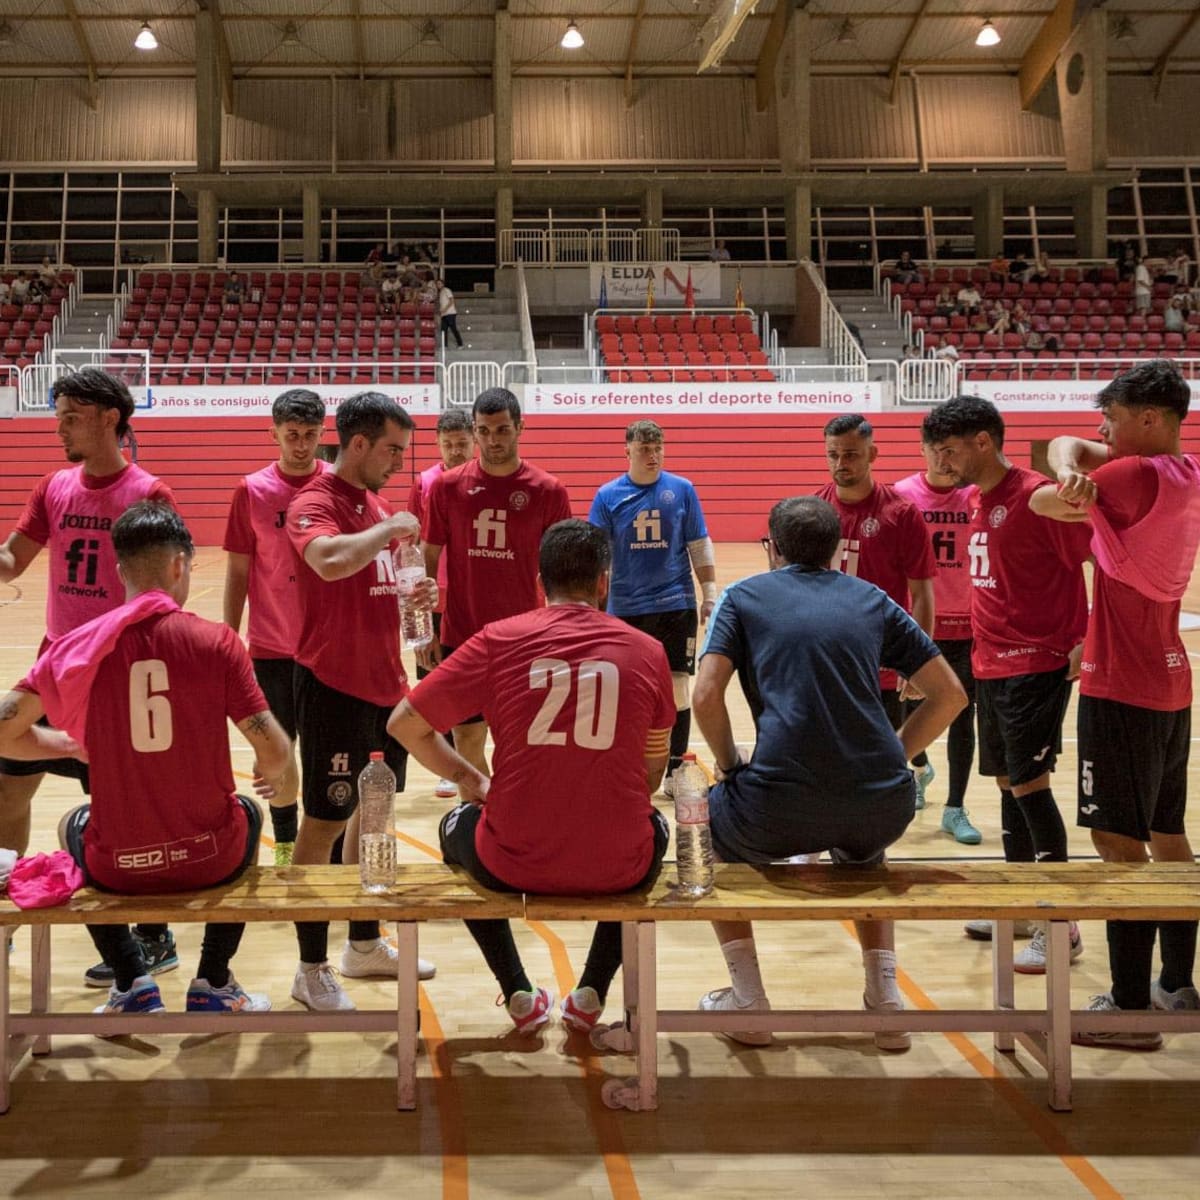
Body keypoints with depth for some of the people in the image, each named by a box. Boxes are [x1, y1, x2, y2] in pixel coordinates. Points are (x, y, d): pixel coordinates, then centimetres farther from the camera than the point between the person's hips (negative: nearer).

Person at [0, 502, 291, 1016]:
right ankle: (213, 984, 30)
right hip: (211, 859, -1)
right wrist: (273, 775, 11)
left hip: (118, 868, 1)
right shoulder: (215, 640, -11)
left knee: (73, 825, 35)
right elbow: (273, 752, -13)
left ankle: (133, 984, 27)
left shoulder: (79, 644, -5)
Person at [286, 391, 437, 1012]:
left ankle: (365, 944, 31)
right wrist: (389, 530, -22)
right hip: (335, 687, -9)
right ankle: (312, 970, 9)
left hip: (384, 684, 9)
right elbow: (330, 562, -36)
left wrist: (409, 595, 1)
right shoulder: (315, 504, -14)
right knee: (324, 823, -1)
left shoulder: (380, 505, 12)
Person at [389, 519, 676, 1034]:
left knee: (456, 828, 34)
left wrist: (468, 778, 16)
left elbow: (404, 724, 0)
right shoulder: (646, 650, 0)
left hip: (514, 866, -1)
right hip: (617, 871, 1)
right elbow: (652, 774, 11)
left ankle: (520, 995, 30)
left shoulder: (498, 639, -3)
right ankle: (592, 992, 28)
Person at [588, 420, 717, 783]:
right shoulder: (608, 495, 0)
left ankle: (675, 771, 11)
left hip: (676, 604, 0)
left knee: (678, 687, 0)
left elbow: (699, 546, 4)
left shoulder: (682, 489, 1)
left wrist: (709, 594, 0)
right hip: (625, 608, 0)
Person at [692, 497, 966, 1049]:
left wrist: (729, 764, 14)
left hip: (781, 807, -3)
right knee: (862, 851, 40)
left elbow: (706, 696, -1)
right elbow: (949, 695, 17)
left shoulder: (744, 596, 13)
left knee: (712, 825, 30)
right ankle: (884, 994, 28)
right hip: (884, 804, 4)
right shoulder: (871, 599, 20)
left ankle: (748, 1000, 25)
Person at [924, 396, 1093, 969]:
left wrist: (1086, 641, -16)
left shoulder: (1035, 496, -16)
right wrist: (984, 650, 16)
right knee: (1007, 783, 14)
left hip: (1035, 666, -9)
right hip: (990, 664, 9)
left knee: (1029, 784, -7)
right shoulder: (979, 499, 10)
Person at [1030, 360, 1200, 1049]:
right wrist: (1073, 467, -15)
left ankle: (1131, 1007, -3)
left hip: (1123, 690, -9)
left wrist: (1068, 489, 5)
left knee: (1119, 840, -6)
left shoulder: (1139, 475, -16)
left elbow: (1043, 502, -13)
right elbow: (1068, 448, 5)